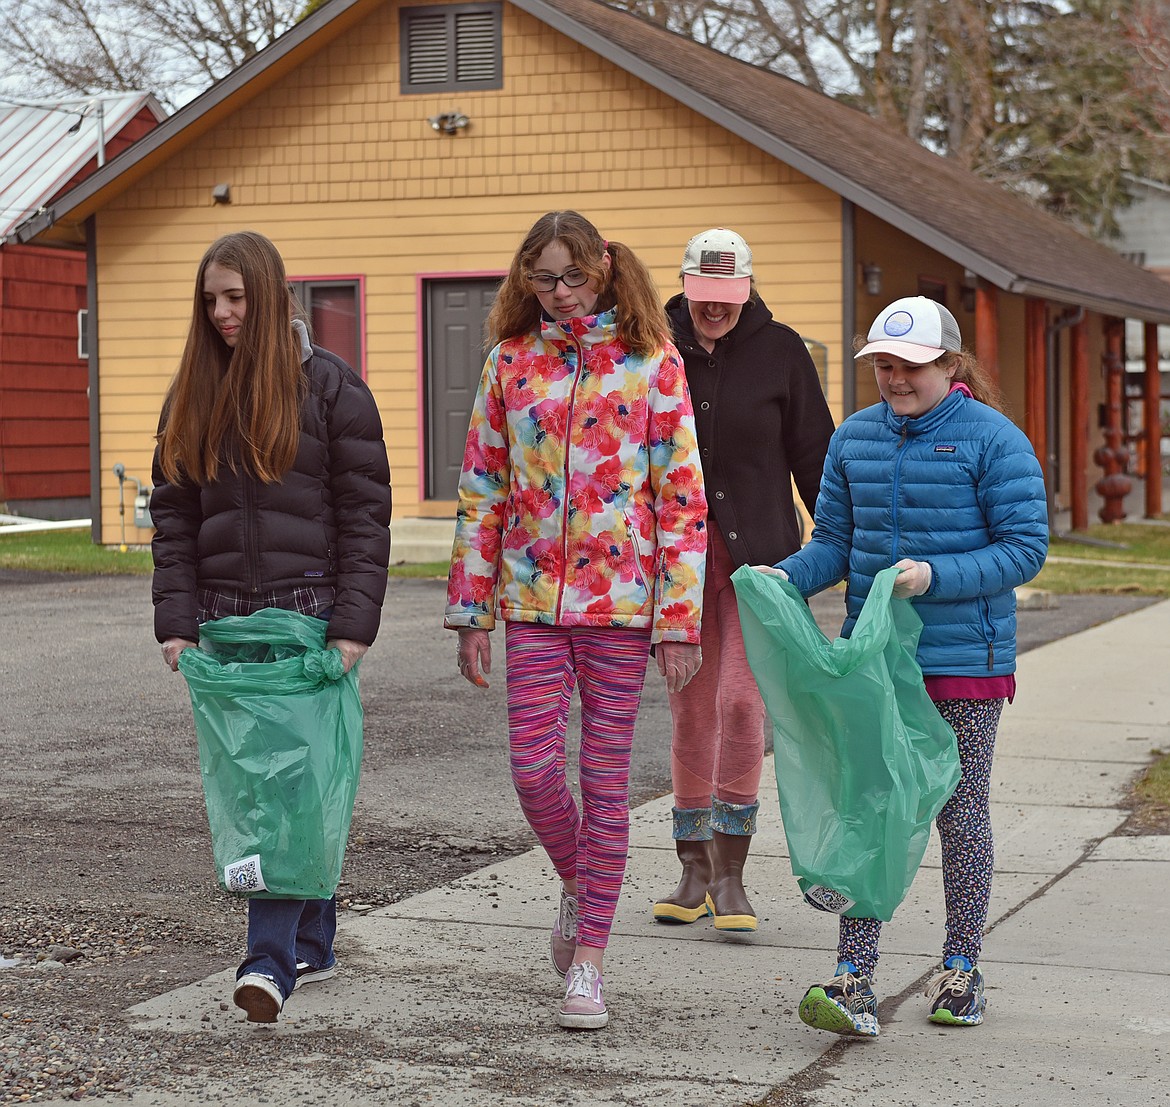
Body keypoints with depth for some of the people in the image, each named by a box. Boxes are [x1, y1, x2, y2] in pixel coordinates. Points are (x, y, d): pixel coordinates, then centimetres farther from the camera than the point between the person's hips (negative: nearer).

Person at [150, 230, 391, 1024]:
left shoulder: (329, 385, -2)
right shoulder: (193, 394, 12)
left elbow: (365, 511, -4)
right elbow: (173, 513, 12)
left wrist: (354, 624, -12)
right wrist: (176, 621, 1)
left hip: (306, 609, -5)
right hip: (224, 614, 5)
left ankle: (273, 960, -15)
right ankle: (314, 941, 21)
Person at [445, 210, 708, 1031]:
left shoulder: (652, 362, -1)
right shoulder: (512, 360, 6)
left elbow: (682, 498, -3)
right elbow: (482, 491, 8)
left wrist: (680, 620, -8)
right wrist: (471, 611, 5)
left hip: (621, 597, -2)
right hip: (533, 595, 2)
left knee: (606, 778, 2)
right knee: (533, 767, -2)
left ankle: (588, 962, 12)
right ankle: (577, 884, 30)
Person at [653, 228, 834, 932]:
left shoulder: (780, 351, 1)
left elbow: (813, 457, 5)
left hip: (757, 550, -2)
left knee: (741, 699, -11)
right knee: (690, 709, 6)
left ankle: (730, 875, -3)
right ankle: (696, 874, 15)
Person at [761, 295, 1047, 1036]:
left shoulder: (993, 439, -8)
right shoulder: (855, 438, 7)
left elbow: (1026, 547, -10)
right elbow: (835, 542, 11)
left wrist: (935, 577, -21)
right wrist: (787, 579, -9)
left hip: (965, 664, -4)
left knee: (960, 810, 8)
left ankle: (961, 969, 23)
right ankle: (855, 983, -2)